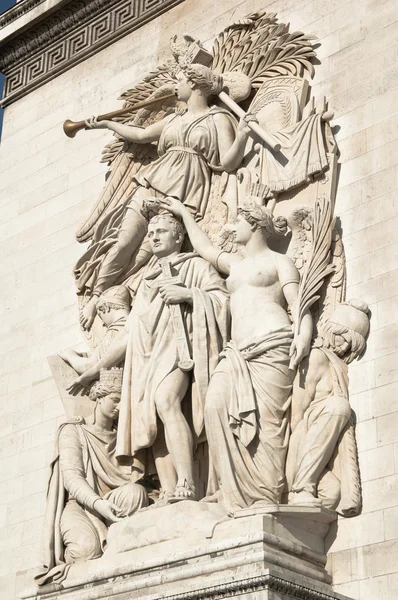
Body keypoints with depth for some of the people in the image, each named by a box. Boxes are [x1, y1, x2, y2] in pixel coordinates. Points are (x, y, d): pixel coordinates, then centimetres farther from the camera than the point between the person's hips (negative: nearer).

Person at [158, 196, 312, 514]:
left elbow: (298, 303, 0)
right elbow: (204, 246, 45)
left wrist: (304, 333, -19)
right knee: (217, 404, -20)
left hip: (272, 347, -5)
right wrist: (184, 212, 52)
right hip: (238, 352, 6)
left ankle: (265, 497, -19)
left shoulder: (279, 261, 12)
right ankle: (236, 487, -22)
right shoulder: (234, 264, 32)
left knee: (267, 418, -17)